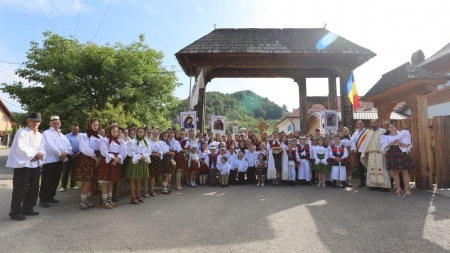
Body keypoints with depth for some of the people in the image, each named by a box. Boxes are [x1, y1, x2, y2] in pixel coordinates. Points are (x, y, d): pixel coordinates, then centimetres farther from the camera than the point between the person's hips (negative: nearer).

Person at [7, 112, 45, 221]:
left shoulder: (39, 135, 14)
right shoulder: (22, 132, -8)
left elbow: (42, 148, 8)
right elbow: (20, 148, -18)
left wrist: (40, 154, -13)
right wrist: (35, 154, -15)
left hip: (35, 164, 7)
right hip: (23, 164, -7)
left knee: (33, 188, 12)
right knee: (20, 189, -4)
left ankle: (27, 208, 25)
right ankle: (15, 212, 6)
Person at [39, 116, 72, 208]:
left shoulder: (62, 135, 20)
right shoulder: (46, 133, -2)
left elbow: (69, 146, 9)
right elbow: (49, 145, -17)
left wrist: (65, 152, -11)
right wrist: (59, 153, -15)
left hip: (60, 160, 7)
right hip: (49, 160, -7)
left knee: (55, 180, 13)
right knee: (46, 181, -5)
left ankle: (50, 196, 25)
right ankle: (42, 199, 1)